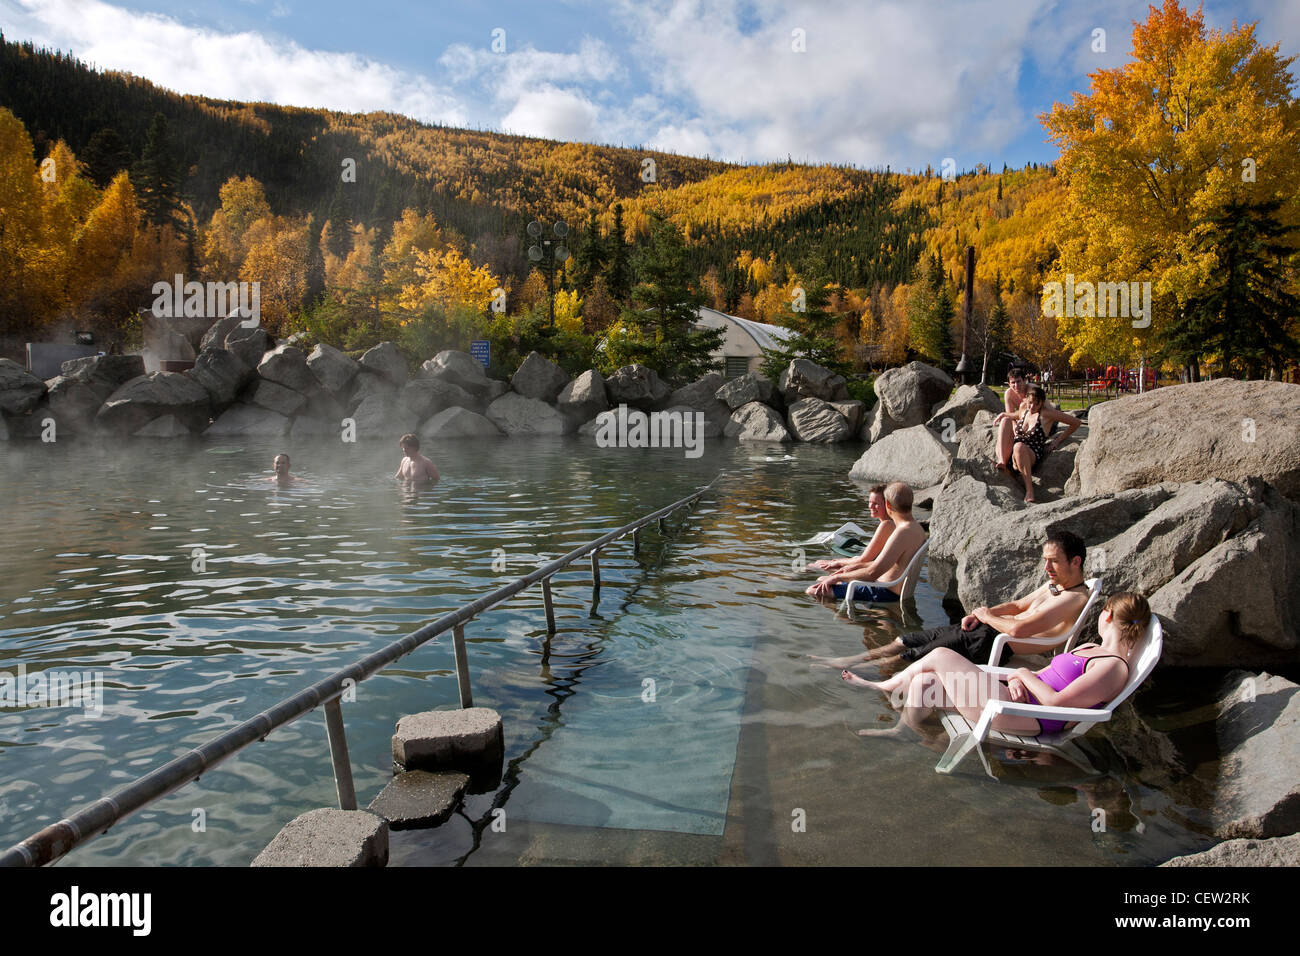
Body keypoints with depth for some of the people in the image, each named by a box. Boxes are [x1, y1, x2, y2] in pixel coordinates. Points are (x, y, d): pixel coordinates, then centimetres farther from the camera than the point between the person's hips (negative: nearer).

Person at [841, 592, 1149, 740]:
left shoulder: (1114, 667, -14)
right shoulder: (1091, 648, 18)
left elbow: (1057, 702, -23)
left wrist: (1025, 674, -8)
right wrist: (1016, 680, -4)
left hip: (1022, 718, -10)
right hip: (1020, 697, 10)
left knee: (940, 656, -6)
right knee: (923, 682, 6)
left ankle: (883, 686, 16)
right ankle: (903, 732, 29)